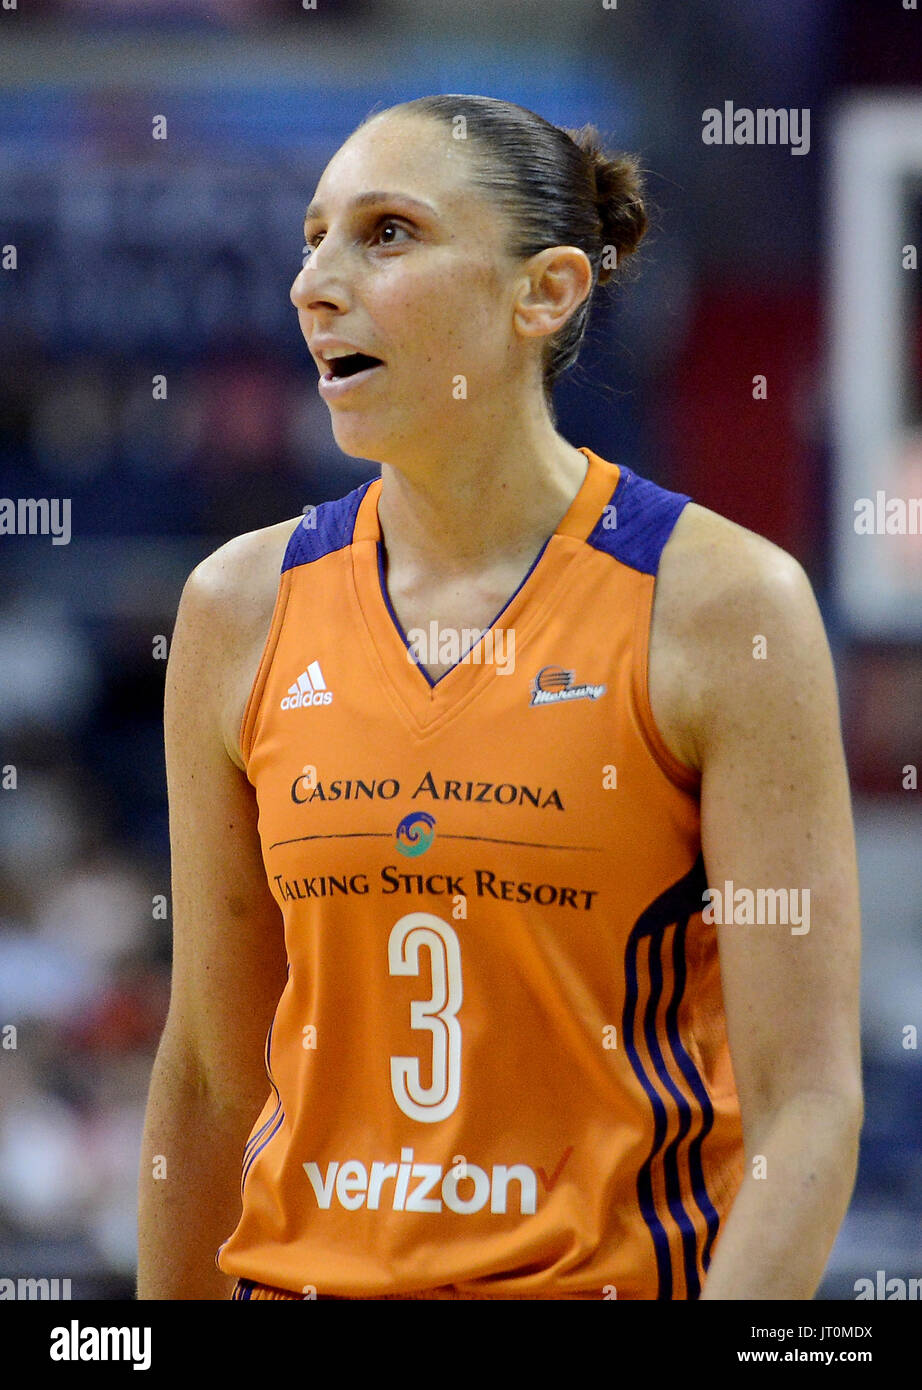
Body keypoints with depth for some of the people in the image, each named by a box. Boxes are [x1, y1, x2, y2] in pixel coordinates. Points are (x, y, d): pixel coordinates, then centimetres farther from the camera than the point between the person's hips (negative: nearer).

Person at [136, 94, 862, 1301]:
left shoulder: (721, 604, -8)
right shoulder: (245, 608, 4)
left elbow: (807, 1109, -12)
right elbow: (209, 1077, 10)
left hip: (629, 1270, -3)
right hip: (308, 1273, 4)